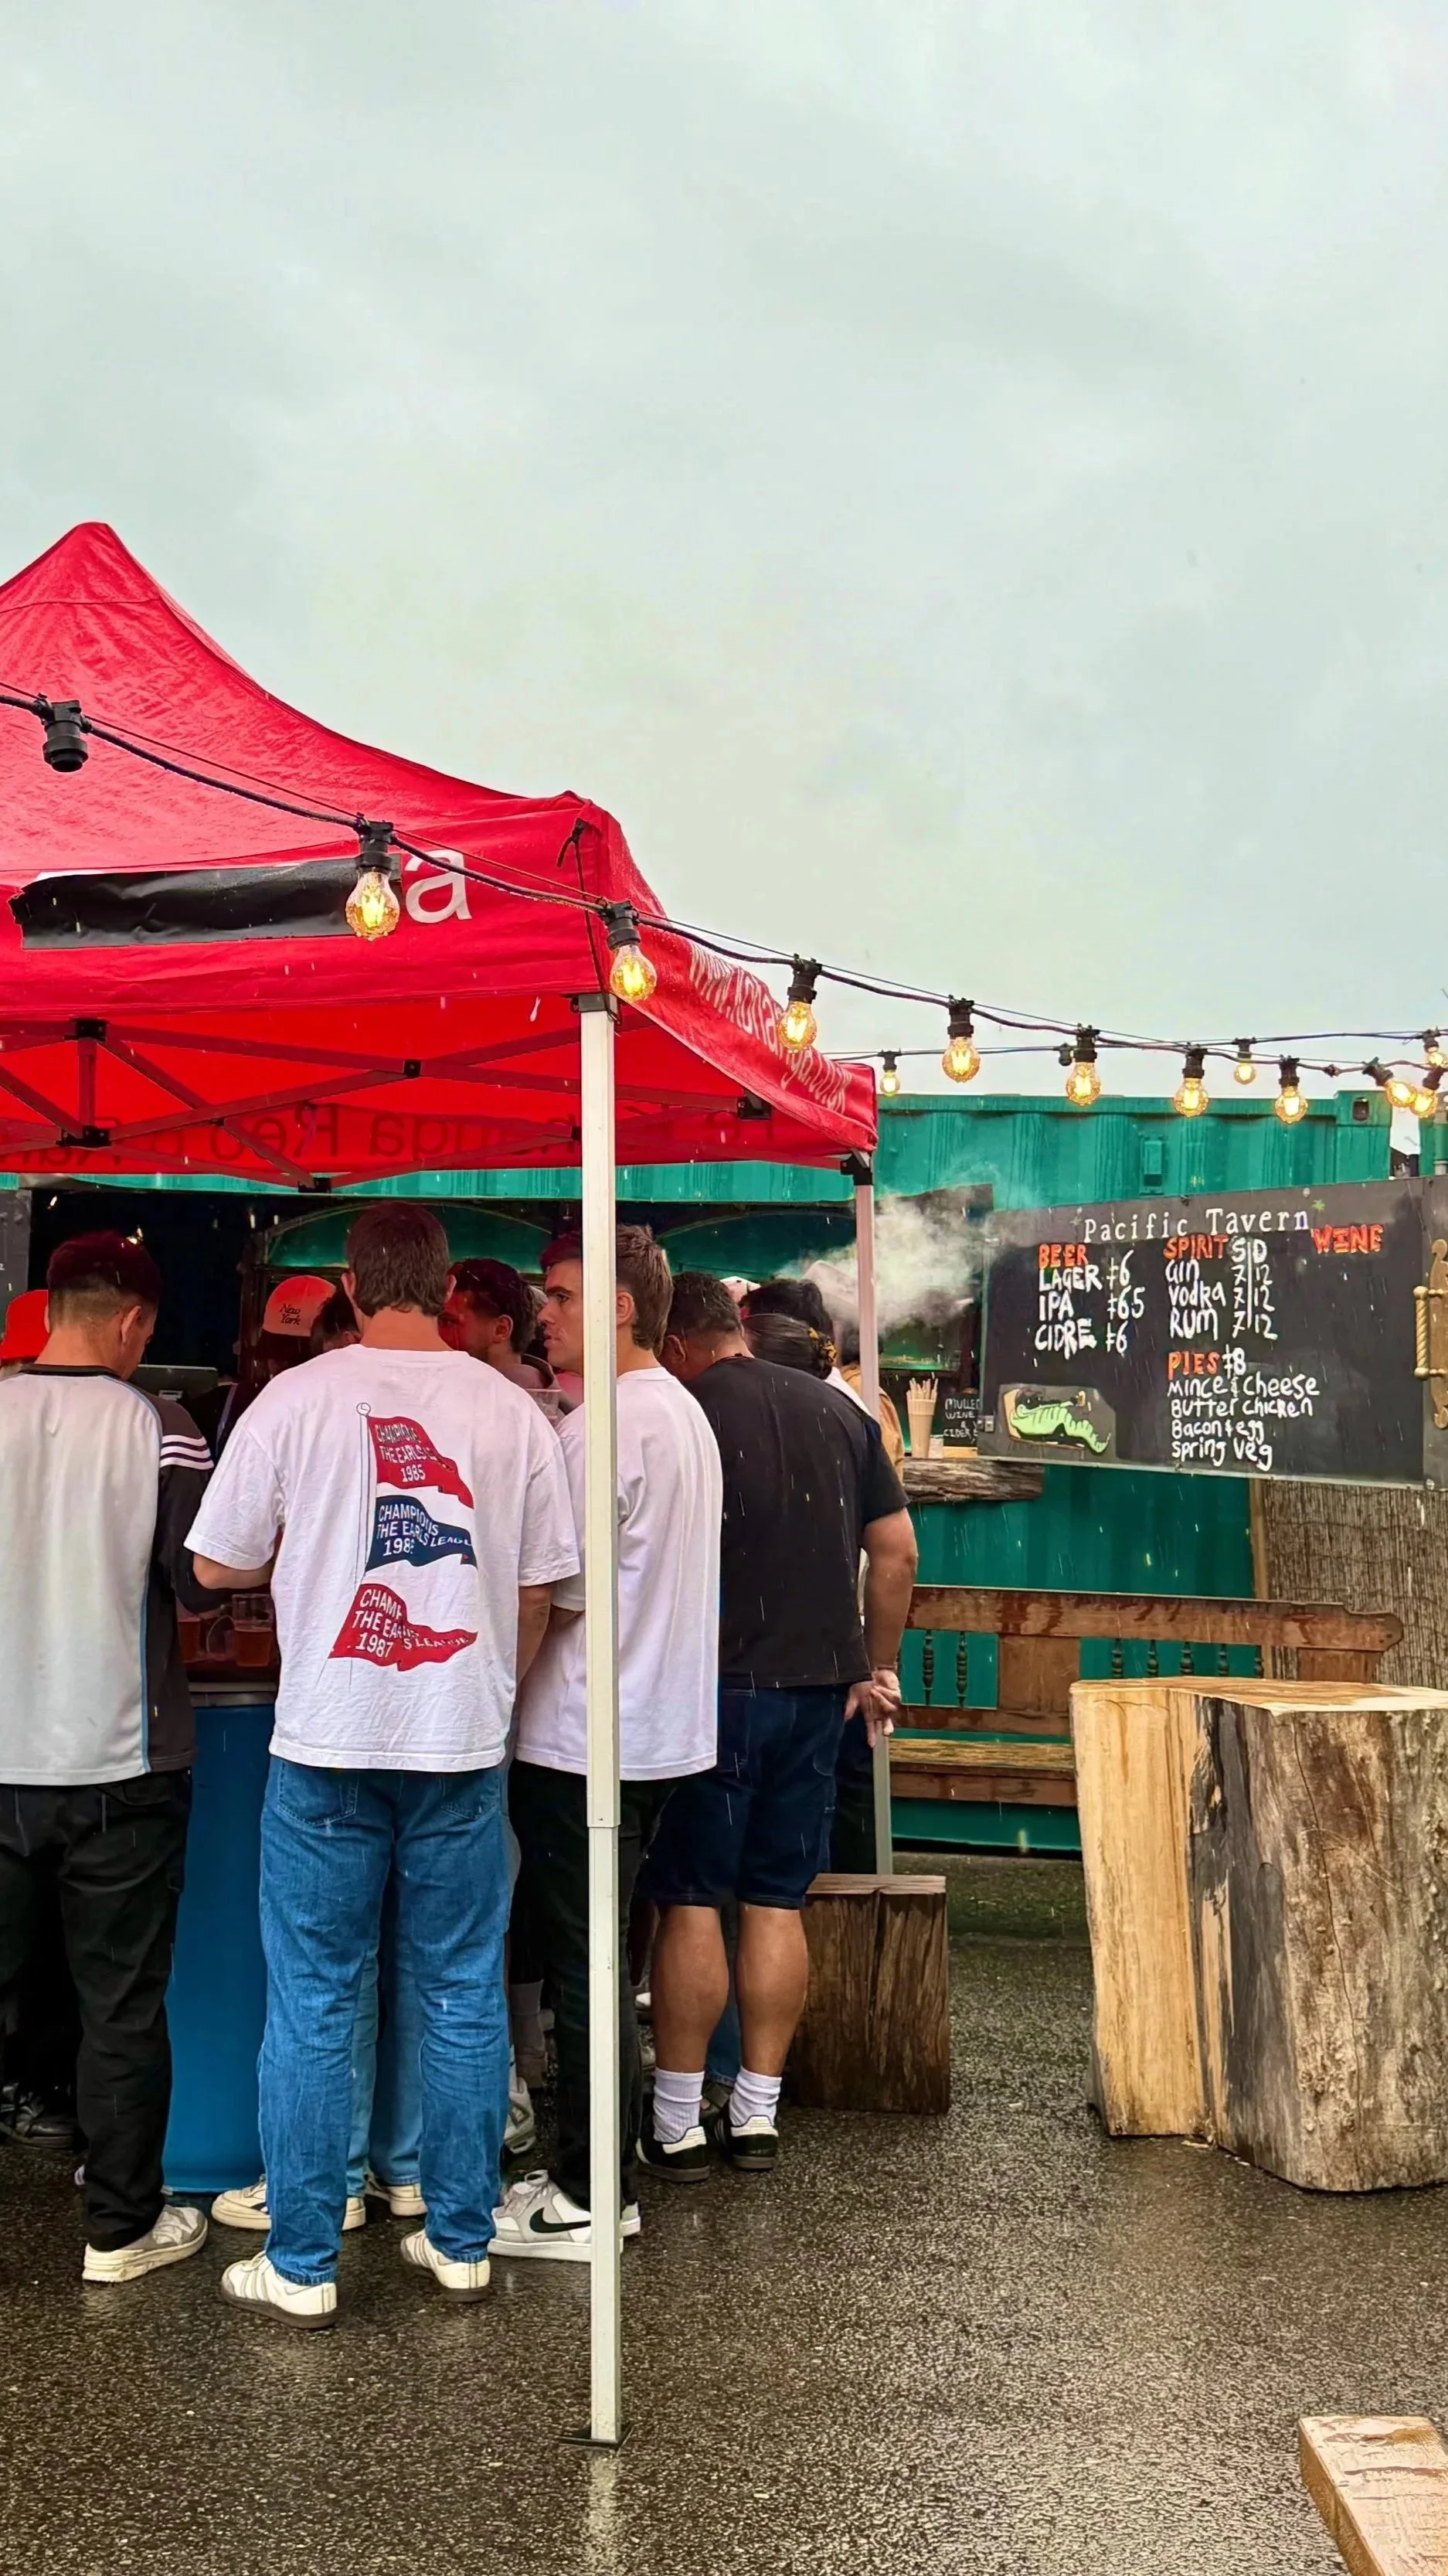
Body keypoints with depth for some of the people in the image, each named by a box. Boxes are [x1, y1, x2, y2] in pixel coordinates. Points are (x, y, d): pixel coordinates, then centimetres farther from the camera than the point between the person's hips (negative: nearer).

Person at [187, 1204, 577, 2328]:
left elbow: (218, 1566, 1)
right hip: (465, 1746, 2)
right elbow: (538, 1588, 6)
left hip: (327, 1742, -2)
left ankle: (301, 2266, 15)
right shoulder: (511, 1410, -1)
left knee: (313, 2008, 7)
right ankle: (461, 2242, 22)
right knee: (464, 2000, 12)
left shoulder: (295, 1398, -7)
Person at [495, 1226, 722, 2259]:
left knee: (583, 1971, 0)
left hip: (586, 1741, -9)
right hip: (661, 1729, 9)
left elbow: (560, 1594, -18)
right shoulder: (684, 1411, 13)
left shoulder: (604, 1427, -18)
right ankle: (603, 2169, 25)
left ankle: (594, 2200, 9)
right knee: (596, 1961, 17)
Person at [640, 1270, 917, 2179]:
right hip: (820, 1688, 5)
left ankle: (677, 2123, 8)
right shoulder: (840, 1412, 9)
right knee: (778, 1903, 11)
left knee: (692, 1902, 3)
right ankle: (758, 2114, 17)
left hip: (719, 1686, -5)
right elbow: (898, 1551, 10)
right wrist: (877, 1667, 17)